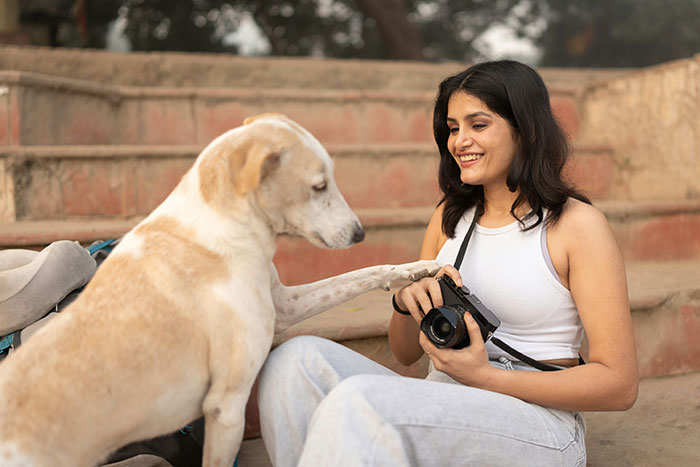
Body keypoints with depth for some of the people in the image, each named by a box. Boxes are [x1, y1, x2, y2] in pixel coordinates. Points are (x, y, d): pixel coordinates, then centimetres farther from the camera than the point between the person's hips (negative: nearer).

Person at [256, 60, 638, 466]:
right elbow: (407, 353, 18)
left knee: (359, 401, -33)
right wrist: (407, 299, -7)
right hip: (445, 415, 6)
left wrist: (485, 376, -16)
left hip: (535, 426, -6)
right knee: (299, 359, -20)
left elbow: (620, 386, -8)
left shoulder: (578, 224, -4)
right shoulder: (450, 217, 14)